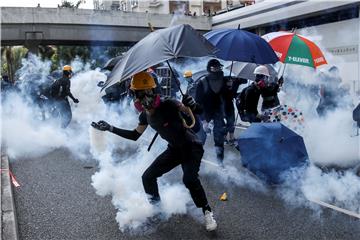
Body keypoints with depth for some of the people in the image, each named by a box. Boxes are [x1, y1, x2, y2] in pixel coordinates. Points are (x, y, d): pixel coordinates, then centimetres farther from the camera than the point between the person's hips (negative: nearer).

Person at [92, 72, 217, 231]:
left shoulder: (168, 105, -24)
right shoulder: (145, 116, -4)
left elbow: (194, 112, -23)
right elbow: (135, 135, 10)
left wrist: (192, 105, -47)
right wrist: (110, 128, 6)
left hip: (191, 147, -7)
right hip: (174, 149, 7)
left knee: (189, 179, -30)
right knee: (147, 177, 4)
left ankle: (207, 212, -7)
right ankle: (155, 205, 31)